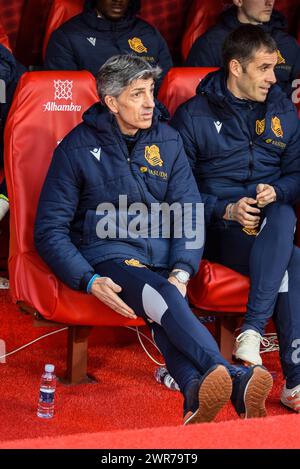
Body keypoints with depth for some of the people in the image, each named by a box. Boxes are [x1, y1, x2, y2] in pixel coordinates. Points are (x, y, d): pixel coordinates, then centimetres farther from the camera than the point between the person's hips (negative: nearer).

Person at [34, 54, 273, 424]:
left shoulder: (167, 141, 12)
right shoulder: (78, 147, 1)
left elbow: (190, 216, 10)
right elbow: (50, 230, 0)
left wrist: (181, 271, -10)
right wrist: (90, 281, -16)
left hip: (162, 256, 4)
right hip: (107, 255, -4)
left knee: (163, 312, -32)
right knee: (164, 297, -36)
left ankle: (196, 393, -59)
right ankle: (235, 380, -56)